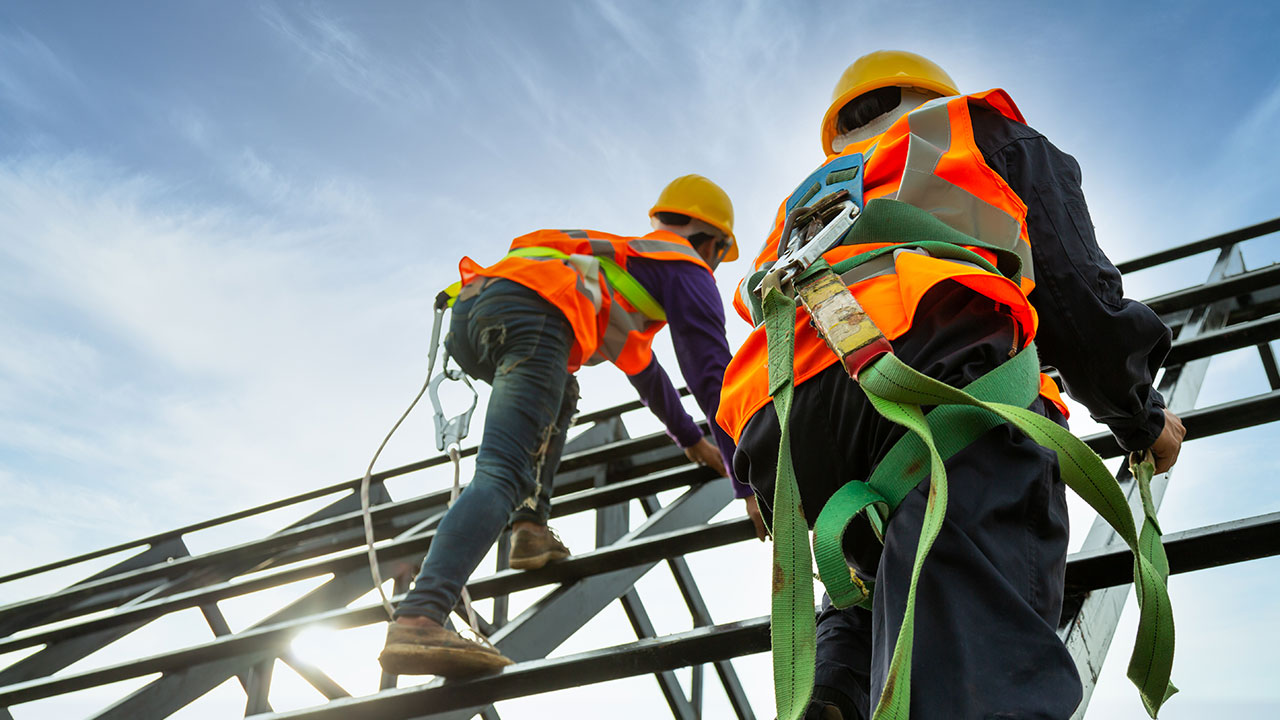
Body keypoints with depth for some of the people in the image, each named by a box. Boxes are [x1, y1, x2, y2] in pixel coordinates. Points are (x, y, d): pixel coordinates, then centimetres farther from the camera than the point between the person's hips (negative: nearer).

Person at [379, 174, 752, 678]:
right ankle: (418, 619, -37)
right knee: (502, 475, -19)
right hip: (529, 313, -8)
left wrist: (690, 439, 61)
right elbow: (712, 377, 12)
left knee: (560, 395, 34)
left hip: (469, 303, 8)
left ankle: (530, 527, 14)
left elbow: (641, 367, 54)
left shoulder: (624, 256, 43)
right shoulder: (687, 268, 21)